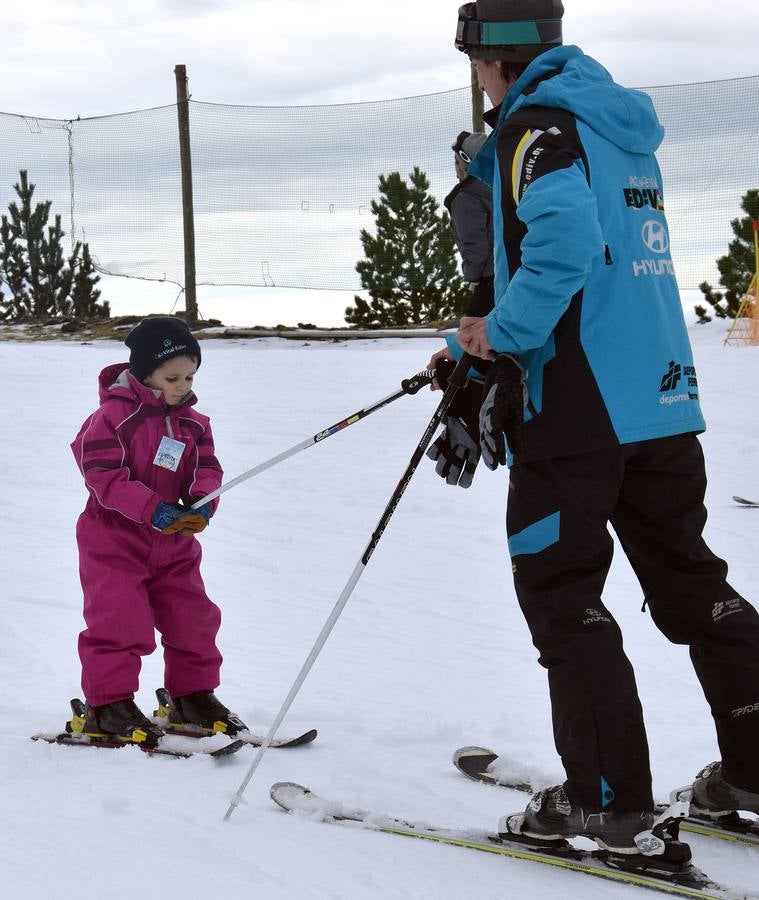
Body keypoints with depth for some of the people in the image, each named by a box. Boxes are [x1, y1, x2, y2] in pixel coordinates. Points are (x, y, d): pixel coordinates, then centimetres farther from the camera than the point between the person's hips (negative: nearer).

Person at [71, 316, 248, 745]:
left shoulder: (193, 423, 5)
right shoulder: (114, 415, -16)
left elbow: (207, 469, 3)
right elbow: (103, 474, -22)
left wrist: (202, 502, -21)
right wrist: (154, 510, -28)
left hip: (173, 541, 6)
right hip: (114, 538, -6)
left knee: (193, 617, 7)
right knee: (120, 622, -12)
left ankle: (194, 695, 22)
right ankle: (108, 704, -1)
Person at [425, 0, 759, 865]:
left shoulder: (539, 122, -9)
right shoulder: (620, 127, 18)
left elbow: (564, 239, -29)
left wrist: (503, 330, -14)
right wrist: (480, 349, 24)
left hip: (575, 407, -8)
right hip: (662, 399, 9)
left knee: (561, 597, 1)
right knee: (690, 581, 16)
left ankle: (609, 799, 1)